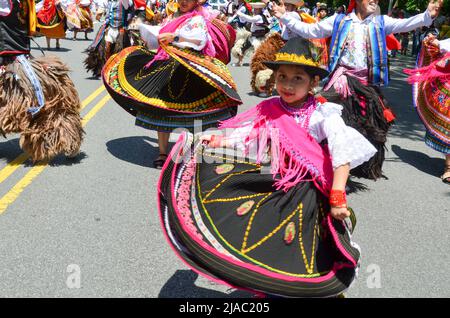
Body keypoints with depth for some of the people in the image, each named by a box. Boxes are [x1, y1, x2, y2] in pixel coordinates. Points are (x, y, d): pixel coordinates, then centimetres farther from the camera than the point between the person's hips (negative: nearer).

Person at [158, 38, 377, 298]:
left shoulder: (322, 115, -13)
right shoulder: (270, 109, 1)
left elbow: (343, 153, -23)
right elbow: (244, 135, 1)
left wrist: (337, 196, -31)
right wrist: (215, 142, -13)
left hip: (307, 195, -4)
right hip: (272, 188, 4)